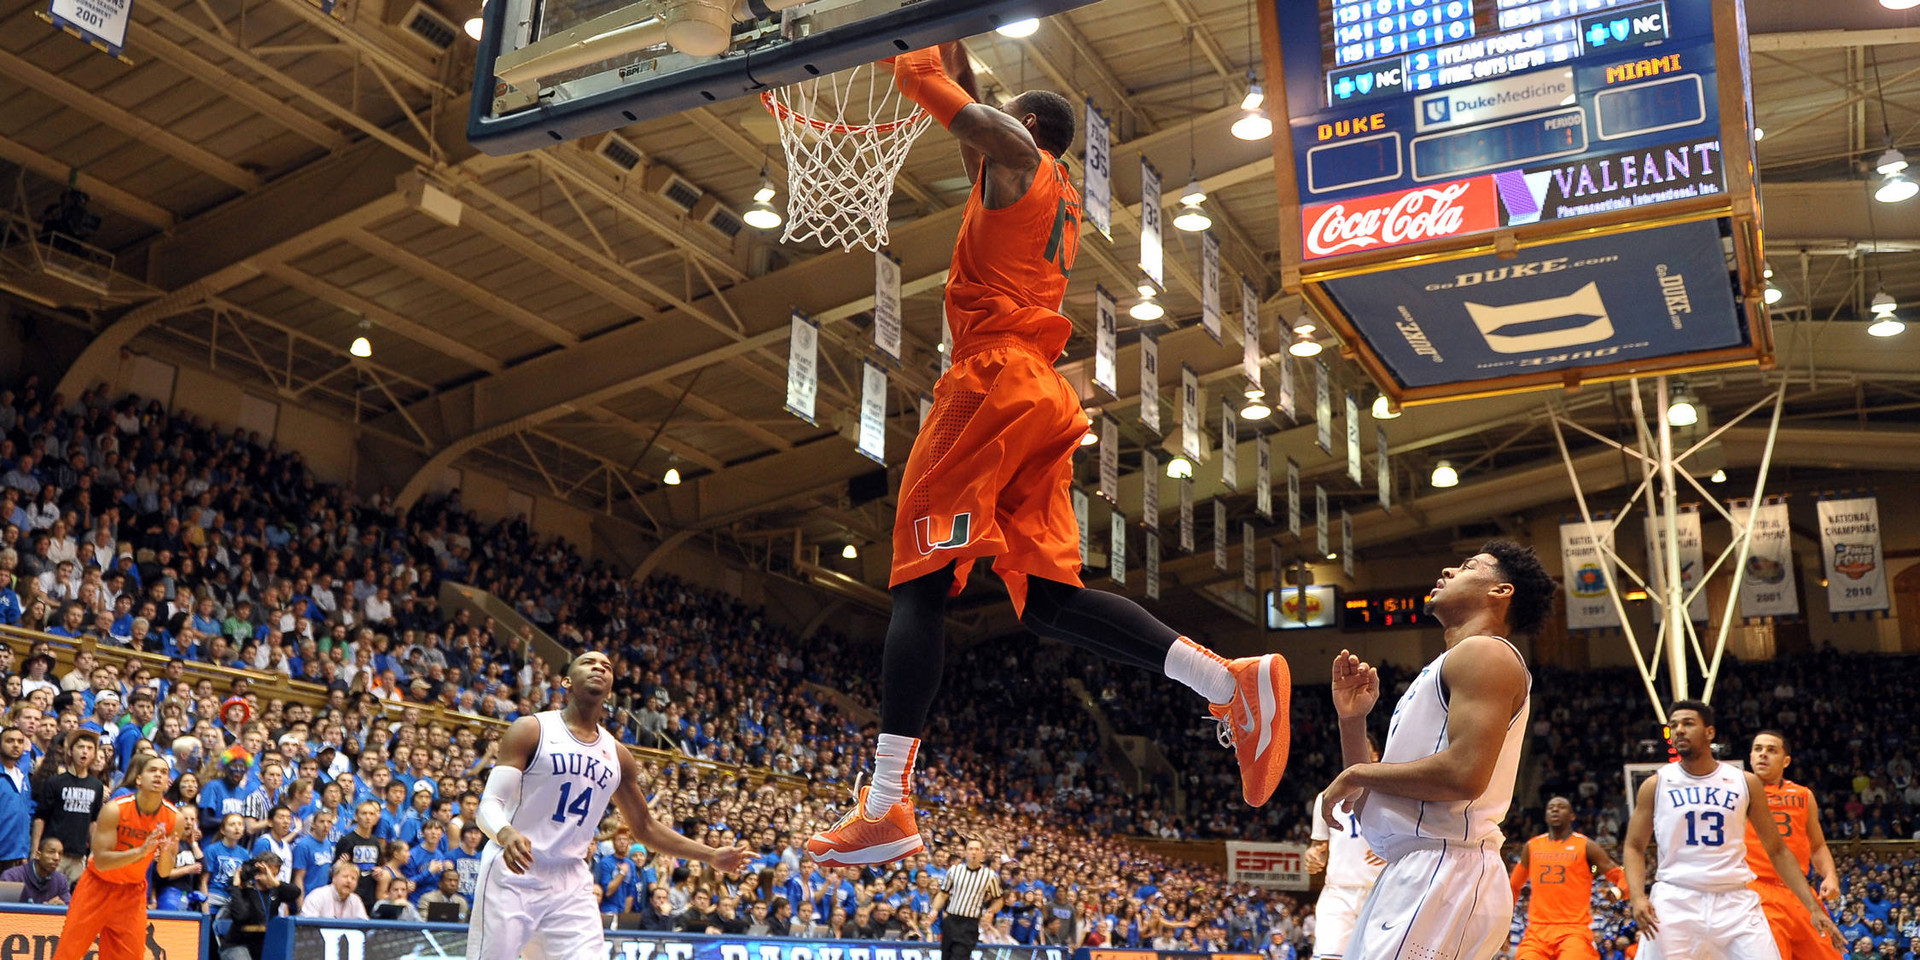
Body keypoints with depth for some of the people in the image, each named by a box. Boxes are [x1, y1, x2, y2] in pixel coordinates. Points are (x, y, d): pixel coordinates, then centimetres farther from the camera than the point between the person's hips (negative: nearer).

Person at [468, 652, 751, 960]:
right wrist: (506, 833, -35)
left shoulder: (618, 756, 9)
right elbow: (490, 803, -11)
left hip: (571, 883, 4)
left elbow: (645, 828, 18)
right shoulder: (531, 730, -5)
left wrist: (711, 856, 12)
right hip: (512, 873, -4)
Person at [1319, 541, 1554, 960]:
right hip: (1408, 876, 10)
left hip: (1446, 871, -10)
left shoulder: (1484, 652, -5)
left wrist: (1357, 774, -10)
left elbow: (1465, 774, -23)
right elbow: (1372, 809, 22)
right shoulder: (1440, 673, 24)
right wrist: (1352, 720, 9)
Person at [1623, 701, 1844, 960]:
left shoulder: (1745, 782, 5)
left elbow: (1777, 851, 11)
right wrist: (1638, 897, -11)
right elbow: (1635, 847, 6)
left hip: (1736, 902, 1)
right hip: (1674, 901, -1)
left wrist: (1814, 907, 4)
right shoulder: (1655, 785, 2)